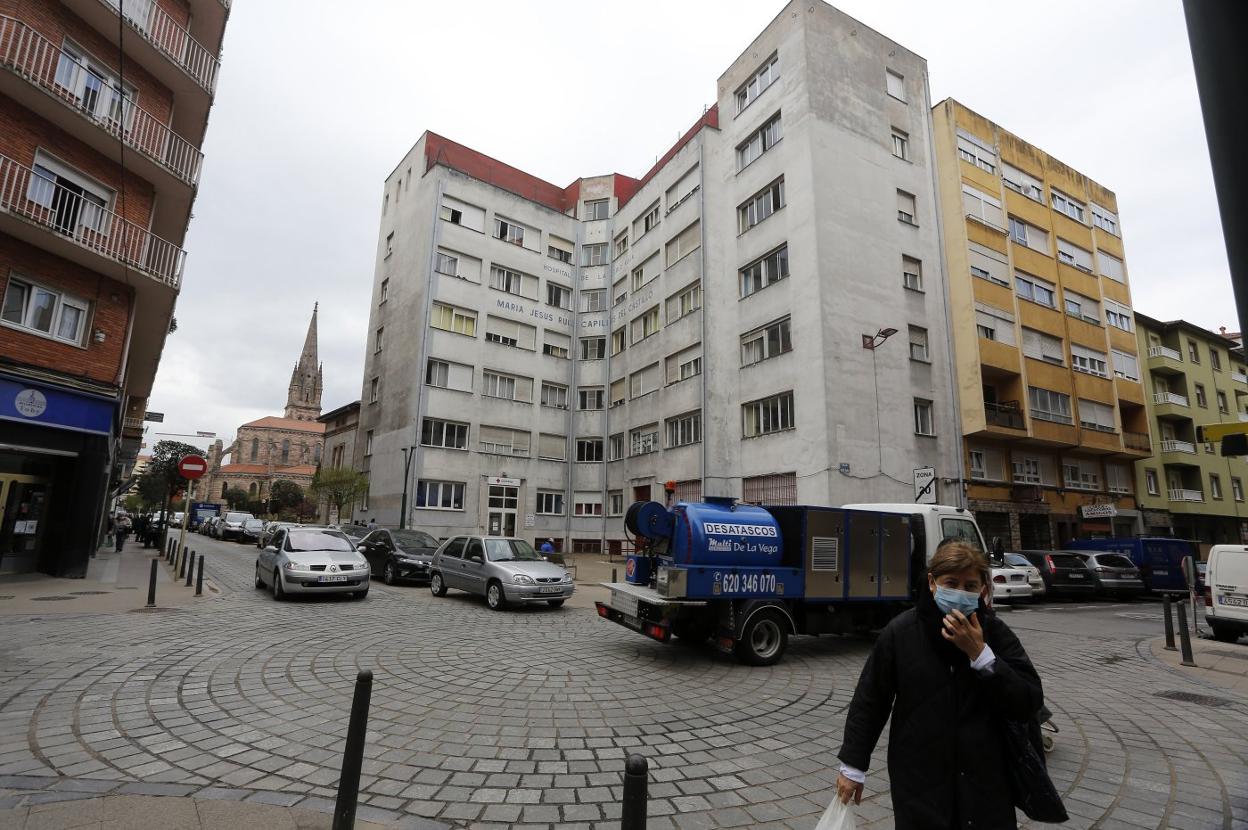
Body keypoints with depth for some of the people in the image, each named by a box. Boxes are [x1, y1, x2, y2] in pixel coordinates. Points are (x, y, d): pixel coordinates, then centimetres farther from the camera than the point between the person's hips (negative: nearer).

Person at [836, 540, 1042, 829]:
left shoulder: (995, 632, -5)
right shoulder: (901, 632, -10)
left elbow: (1030, 705, -8)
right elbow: (870, 701, -3)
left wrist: (981, 654, -20)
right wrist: (853, 765, 0)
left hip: (985, 780, 2)